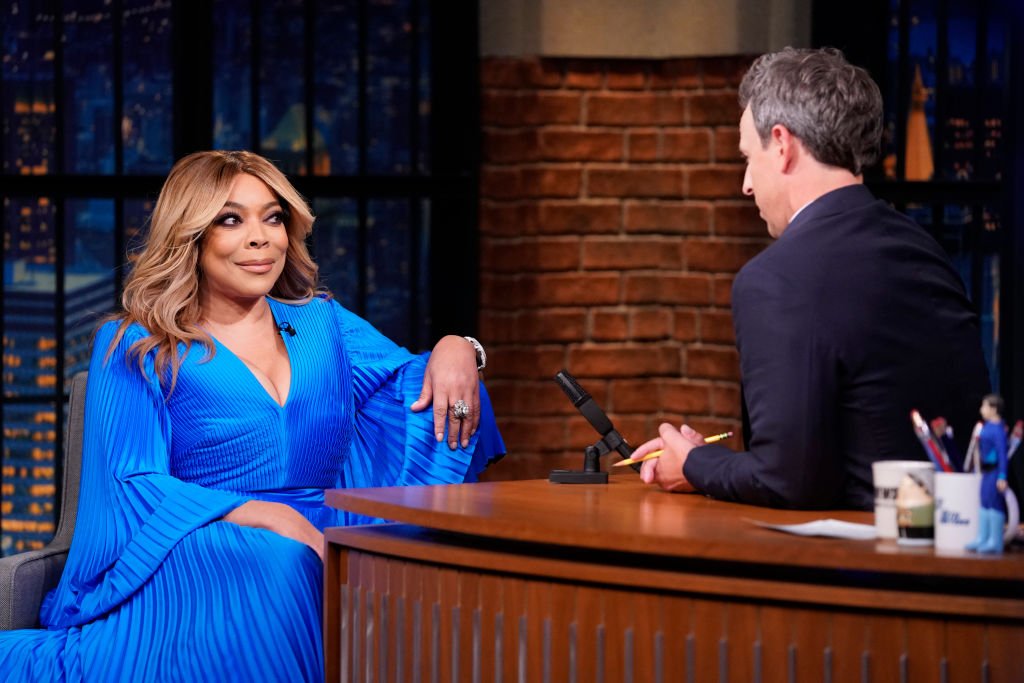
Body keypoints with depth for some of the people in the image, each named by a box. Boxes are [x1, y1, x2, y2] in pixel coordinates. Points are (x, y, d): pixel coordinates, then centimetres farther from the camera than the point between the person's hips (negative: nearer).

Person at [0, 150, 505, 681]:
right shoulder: (135, 348, 7)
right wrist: (264, 517, -17)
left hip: (320, 551, 5)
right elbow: (134, 486, -4)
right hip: (196, 554, -5)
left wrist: (453, 351, -3)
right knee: (277, 569, -40)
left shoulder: (321, 322, 21)